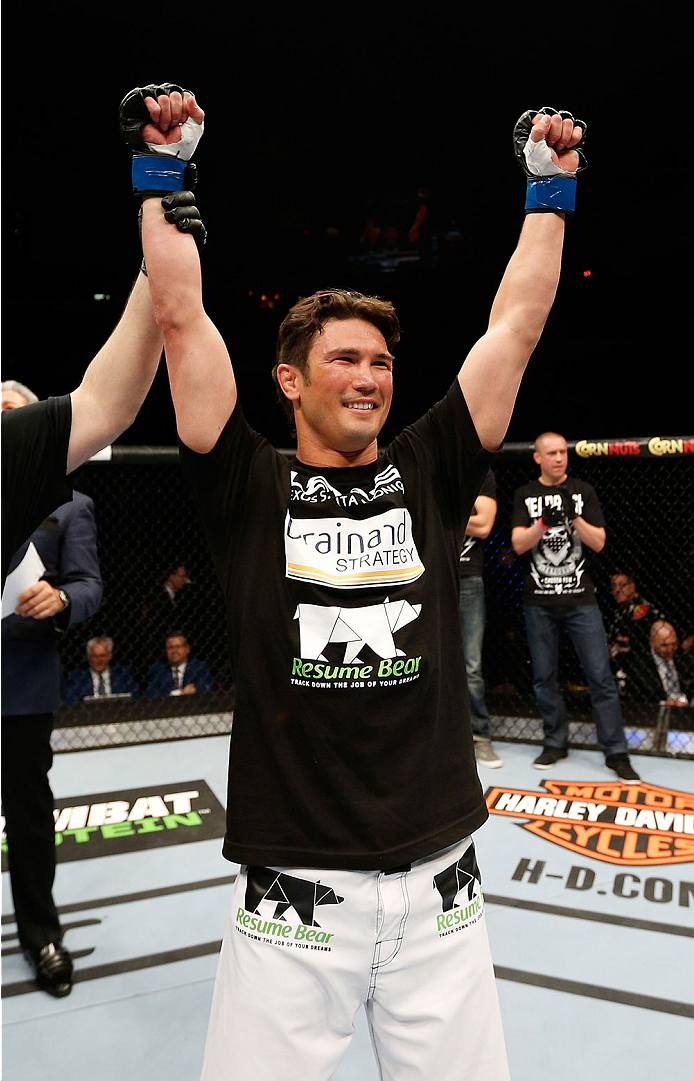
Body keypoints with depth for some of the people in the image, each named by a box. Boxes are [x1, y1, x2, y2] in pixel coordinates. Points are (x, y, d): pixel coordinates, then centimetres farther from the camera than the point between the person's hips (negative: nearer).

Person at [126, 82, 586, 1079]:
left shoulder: (430, 477, 6)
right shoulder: (249, 490, -1)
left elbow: (517, 325, 7)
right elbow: (182, 316, -2)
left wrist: (550, 186, 12)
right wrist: (162, 166, 4)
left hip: (438, 889, 3)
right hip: (294, 895, -2)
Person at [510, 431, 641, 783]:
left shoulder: (584, 491, 6)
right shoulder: (525, 495, 7)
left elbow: (598, 543, -1)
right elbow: (519, 544, -3)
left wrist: (574, 517, -17)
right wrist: (543, 522, -20)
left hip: (580, 599, -1)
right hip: (539, 601, 1)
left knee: (601, 676, -3)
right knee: (544, 678, 7)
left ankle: (616, 753, 6)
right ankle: (555, 743, 23)